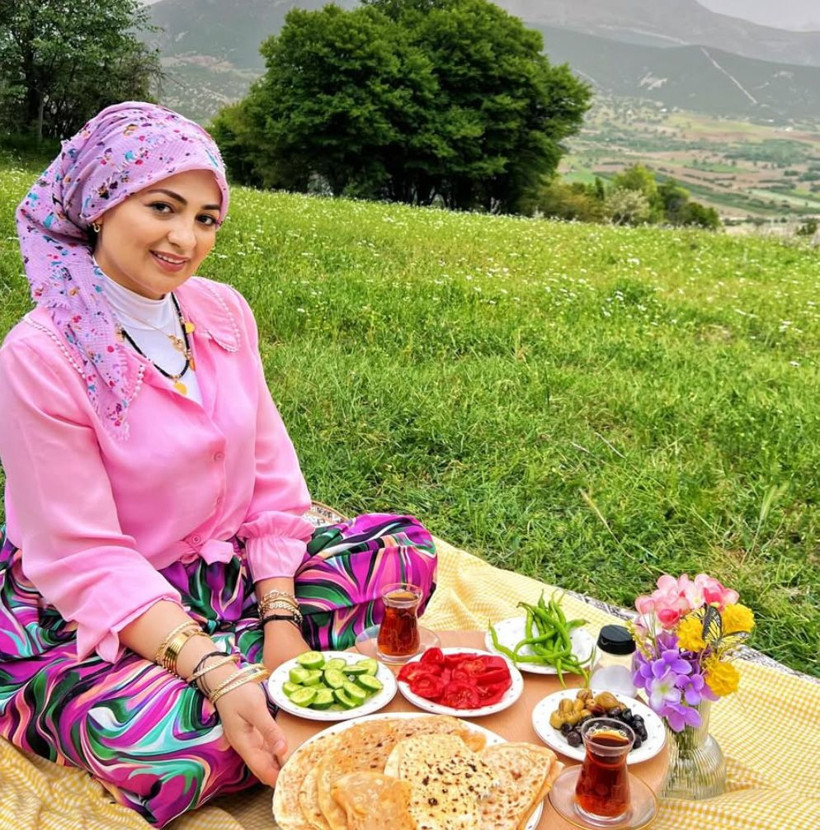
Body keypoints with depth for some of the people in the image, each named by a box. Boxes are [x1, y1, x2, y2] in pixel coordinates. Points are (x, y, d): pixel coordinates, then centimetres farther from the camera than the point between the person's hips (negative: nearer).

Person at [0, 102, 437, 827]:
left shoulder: (222, 311, -3)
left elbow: (271, 477, 1)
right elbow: (86, 561, -20)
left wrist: (281, 618, -8)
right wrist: (218, 676, -29)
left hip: (232, 571, 6)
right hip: (92, 617, -5)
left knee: (406, 547, -3)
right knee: (161, 743, -34)